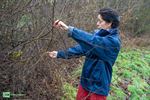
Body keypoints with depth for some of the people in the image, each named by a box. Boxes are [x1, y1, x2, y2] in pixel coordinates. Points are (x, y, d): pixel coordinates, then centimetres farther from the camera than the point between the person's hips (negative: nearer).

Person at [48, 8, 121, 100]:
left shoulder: (113, 41, -22)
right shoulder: (99, 34, 2)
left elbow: (91, 40, -35)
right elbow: (83, 47, 4)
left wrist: (68, 28, -37)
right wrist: (60, 53, 2)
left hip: (98, 86, -7)